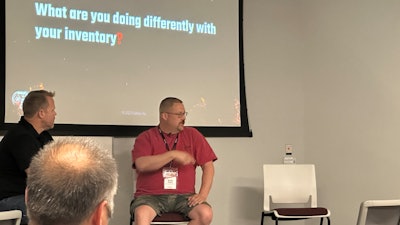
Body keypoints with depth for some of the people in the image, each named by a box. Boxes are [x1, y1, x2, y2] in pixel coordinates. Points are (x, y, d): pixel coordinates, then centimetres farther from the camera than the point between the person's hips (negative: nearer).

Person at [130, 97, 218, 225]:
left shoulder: (192, 135, 11)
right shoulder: (146, 137, 5)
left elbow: (208, 165, 9)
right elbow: (141, 165, -13)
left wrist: (203, 194, -5)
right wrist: (173, 154, -16)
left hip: (183, 195, 2)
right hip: (151, 196, -2)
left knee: (206, 214, -25)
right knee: (141, 214, -34)